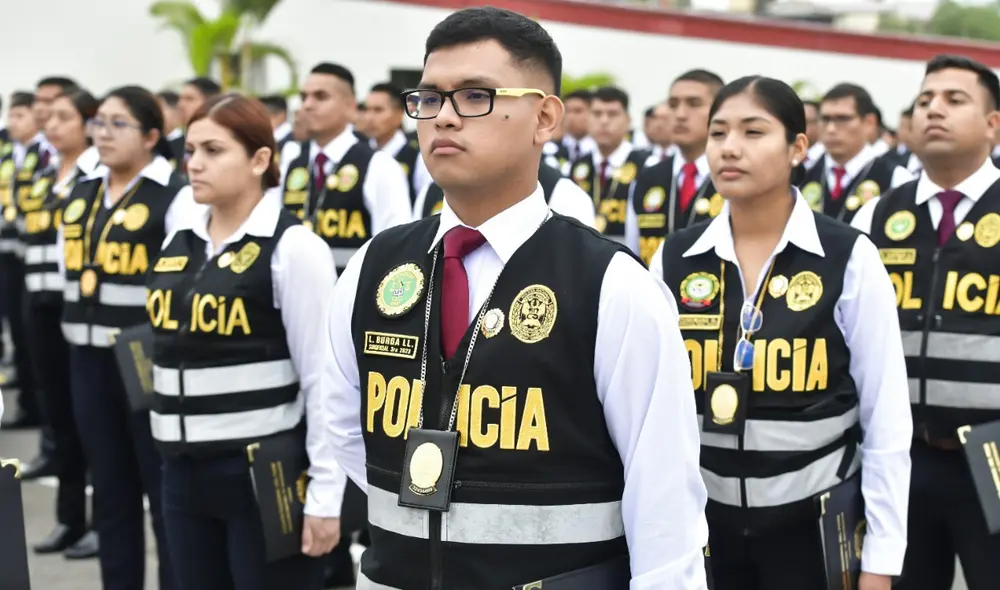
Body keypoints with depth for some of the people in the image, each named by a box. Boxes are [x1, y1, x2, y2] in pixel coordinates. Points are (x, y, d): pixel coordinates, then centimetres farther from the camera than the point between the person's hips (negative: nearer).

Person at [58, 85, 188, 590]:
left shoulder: (174, 195, -10)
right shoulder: (80, 195, 12)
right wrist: (83, 327, 15)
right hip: (89, 360, 7)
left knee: (167, 495, 2)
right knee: (111, 494, 15)